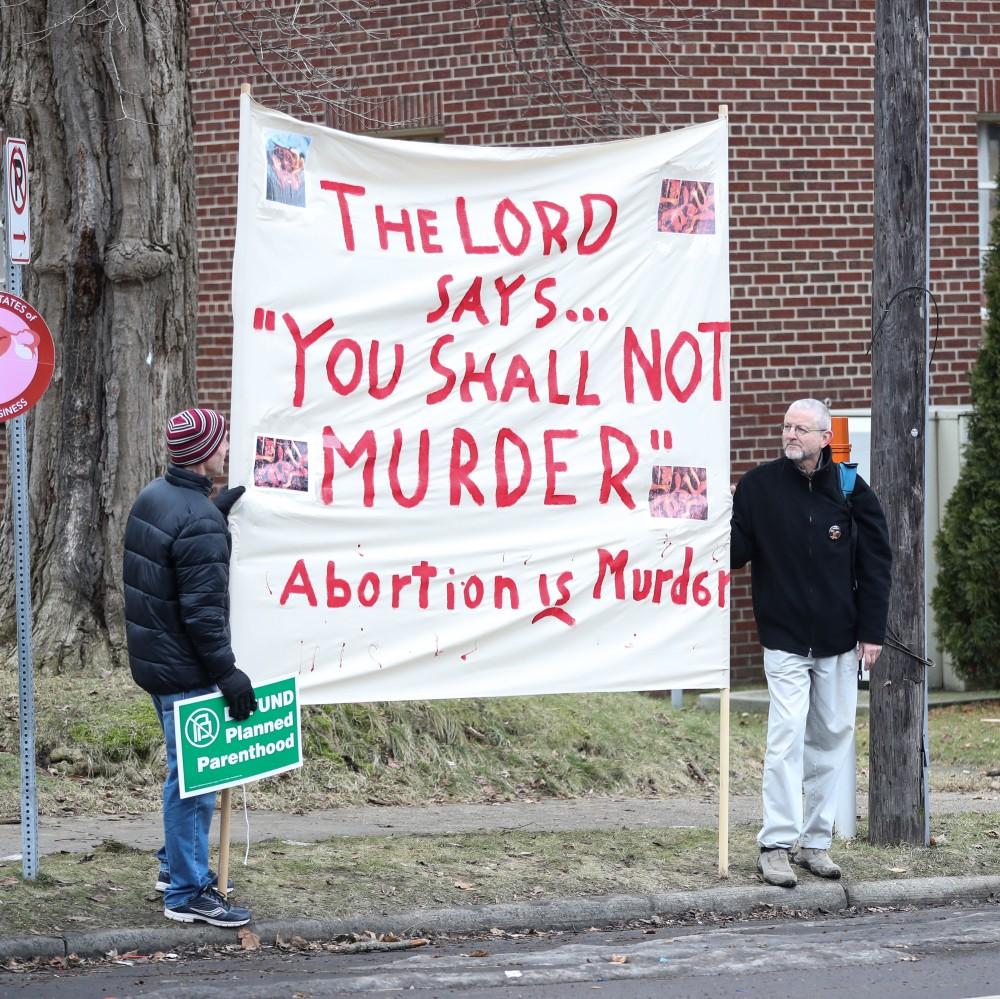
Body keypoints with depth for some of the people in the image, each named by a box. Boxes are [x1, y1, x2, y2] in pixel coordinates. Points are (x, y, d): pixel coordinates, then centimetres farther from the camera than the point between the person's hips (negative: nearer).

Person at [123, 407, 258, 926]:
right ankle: (186, 893, 2)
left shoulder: (154, 496, 6)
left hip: (153, 659, 10)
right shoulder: (199, 523, -23)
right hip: (184, 669, -10)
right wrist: (227, 673, -20)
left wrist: (218, 511, 11)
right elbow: (204, 610, -25)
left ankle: (178, 864, 34)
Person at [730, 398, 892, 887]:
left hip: (839, 642, 2)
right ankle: (776, 845, -8)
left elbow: (876, 563, 3)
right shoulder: (758, 485, -2)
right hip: (785, 639, -2)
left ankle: (815, 841, 16)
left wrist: (872, 631, 0)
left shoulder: (851, 490, 0)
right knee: (786, 737, -10)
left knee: (832, 737, 7)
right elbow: (736, 553, -2)